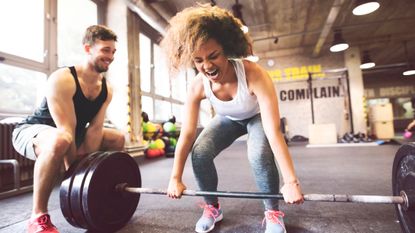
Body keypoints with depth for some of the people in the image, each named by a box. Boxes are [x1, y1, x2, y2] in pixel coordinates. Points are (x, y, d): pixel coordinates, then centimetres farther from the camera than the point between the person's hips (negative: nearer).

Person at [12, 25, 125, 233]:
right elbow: (66, 131, -31)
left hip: (72, 134, 7)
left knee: (118, 139, 4)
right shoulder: (62, 80, -27)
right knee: (59, 142, -42)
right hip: (31, 131, -7)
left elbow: (95, 129, -11)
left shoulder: (106, 89, -6)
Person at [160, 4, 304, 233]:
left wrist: (291, 182, -40)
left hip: (257, 117, -2)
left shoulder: (254, 75, -39)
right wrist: (175, 178, -17)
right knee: (199, 153, -19)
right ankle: (212, 208, 7)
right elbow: (187, 134, -22)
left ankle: (273, 212, -4)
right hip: (228, 120, 3)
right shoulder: (198, 86, -28)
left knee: (260, 155, -33)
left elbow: (274, 131, -41)